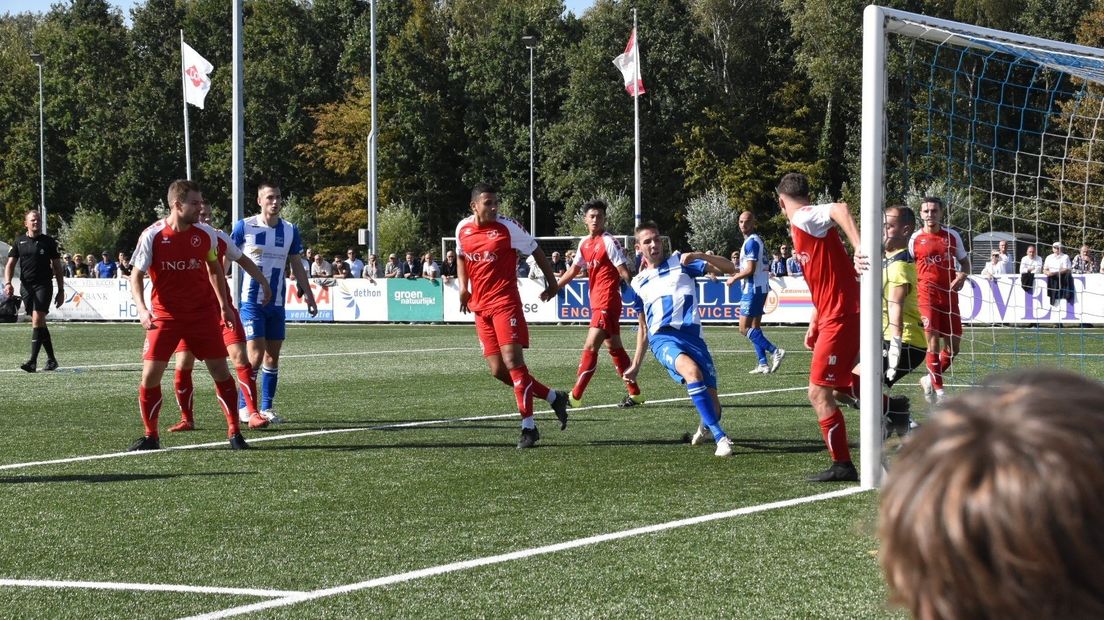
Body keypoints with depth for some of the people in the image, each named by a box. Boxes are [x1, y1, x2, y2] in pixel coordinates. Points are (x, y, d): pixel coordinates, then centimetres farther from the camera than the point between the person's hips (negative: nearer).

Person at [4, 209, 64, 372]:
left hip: (44, 285, -3)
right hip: (26, 286, 3)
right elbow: (10, 264, 8)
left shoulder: (49, 241, 4)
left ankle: (33, 361, -20)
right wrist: (8, 283, -10)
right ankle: (51, 359, 17)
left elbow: (57, 267, 7)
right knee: (39, 323, 8)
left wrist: (61, 290, 4)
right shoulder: (19, 242, 9)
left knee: (37, 320, -16)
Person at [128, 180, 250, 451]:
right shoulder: (152, 236, -11)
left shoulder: (206, 234, -3)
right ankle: (150, 436, 10)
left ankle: (234, 432, 9)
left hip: (203, 313, 2)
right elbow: (136, 275, -6)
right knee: (150, 374, -6)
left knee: (220, 370, -1)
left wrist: (224, 305, 14)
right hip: (165, 315, -2)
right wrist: (141, 309, -21)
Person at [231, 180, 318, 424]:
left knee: (272, 357, 5)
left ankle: (267, 408, 12)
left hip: (277, 303, 4)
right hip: (251, 301, -4)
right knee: (256, 355, -11)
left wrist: (309, 296, 12)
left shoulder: (290, 230, 7)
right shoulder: (244, 226, -5)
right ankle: (244, 407, 1)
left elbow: (297, 266, 15)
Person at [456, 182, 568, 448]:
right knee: (498, 371, 3)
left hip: (505, 303, -6)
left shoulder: (507, 227, -9)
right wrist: (463, 286, 10)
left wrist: (552, 283, 7)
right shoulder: (462, 228, 5)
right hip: (480, 307, 6)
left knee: (513, 360, -14)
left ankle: (528, 427, -9)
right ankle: (554, 398, 19)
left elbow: (536, 251, 3)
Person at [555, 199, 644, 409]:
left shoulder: (609, 242, -12)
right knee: (614, 347, 13)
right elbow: (574, 270, 21)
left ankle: (575, 397, -8)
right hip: (597, 302, 9)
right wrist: (554, 287, 16)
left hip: (607, 302, -9)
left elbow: (624, 271, -15)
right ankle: (634, 393, 20)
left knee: (590, 347, -10)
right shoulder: (584, 243, 11)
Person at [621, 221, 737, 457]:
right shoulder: (638, 283, 22)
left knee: (712, 404, -6)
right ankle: (720, 437, -34)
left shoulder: (680, 262, 15)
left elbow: (729, 268, 6)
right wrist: (635, 366, 27)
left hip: (692, 336, 0)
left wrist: (699, 256, -10)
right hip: (662, 338, 0)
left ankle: (705, 428, 33)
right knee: (692, 370, -35)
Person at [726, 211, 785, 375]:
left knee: (744, 328, -9)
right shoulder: (758, 240, 17)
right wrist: (738, 272, 21)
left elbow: (750, 269, -19)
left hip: (753, 289, -10)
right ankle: (763, 364, 10)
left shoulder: (751, 242, -15)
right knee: (755, 327, 12)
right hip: (761, 288, 10)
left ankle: (775, 351, -16)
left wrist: (734, 278, -6)